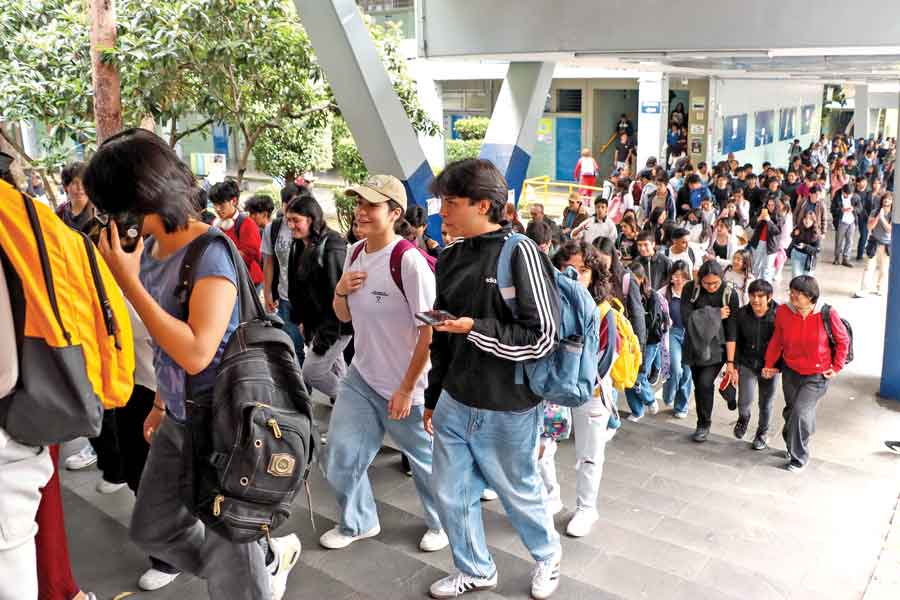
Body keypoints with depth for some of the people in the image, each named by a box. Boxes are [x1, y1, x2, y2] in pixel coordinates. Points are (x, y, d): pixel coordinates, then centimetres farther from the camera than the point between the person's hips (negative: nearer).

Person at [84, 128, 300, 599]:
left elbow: (196, 353, -31)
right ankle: (268, 557, 35)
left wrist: (129, 283, -27)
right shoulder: (149, 249, 3)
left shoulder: (210, 252, -23)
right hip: (177, 420, 9)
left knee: (230, 558, 7)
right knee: (152, 530, 21)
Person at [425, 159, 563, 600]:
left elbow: (542, 337, -17)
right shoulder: (450, 258, 5)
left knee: (519, 493, 15)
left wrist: (475, 328, -21)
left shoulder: (519, 253, -15)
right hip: (454, 404, 6)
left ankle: (547, 555, 44)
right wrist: (432, 397, 16)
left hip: (506, 410, -6)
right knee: (451, 495, 15)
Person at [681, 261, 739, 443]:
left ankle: (704, 425, 7)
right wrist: (715, 314, -17)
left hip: (716, 348, -2)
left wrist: (730, 362, -15)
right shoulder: (690, 289, -9)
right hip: (695, 345, 2)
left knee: (705, 383, -14)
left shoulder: (730, 295, -12)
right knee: (699, 386, 9)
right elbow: (686, 318, -18)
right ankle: (702, 424, 27)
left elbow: (732, 332, -12)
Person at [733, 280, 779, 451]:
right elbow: (736, 342, 1)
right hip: (747, 364, 1)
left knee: (766, 404, 13)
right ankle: (743, 418, 27)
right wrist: (734, 366, 0)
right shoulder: (742, 314, -8)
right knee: (745, 400, -10)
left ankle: (762, 434, 39)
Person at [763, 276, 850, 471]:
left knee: (800, 413, -12)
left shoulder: (827, 314, -17)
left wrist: (836, 367, -2)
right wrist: (770, 365, 9)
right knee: (790, 412, 15)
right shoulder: (783, 312, -10)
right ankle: (792, 445, 41)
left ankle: (799, 458, 7)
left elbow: (843, 341, -2)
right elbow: (777, 341, 5)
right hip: (790, 371, 4)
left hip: (816, 376, -4)